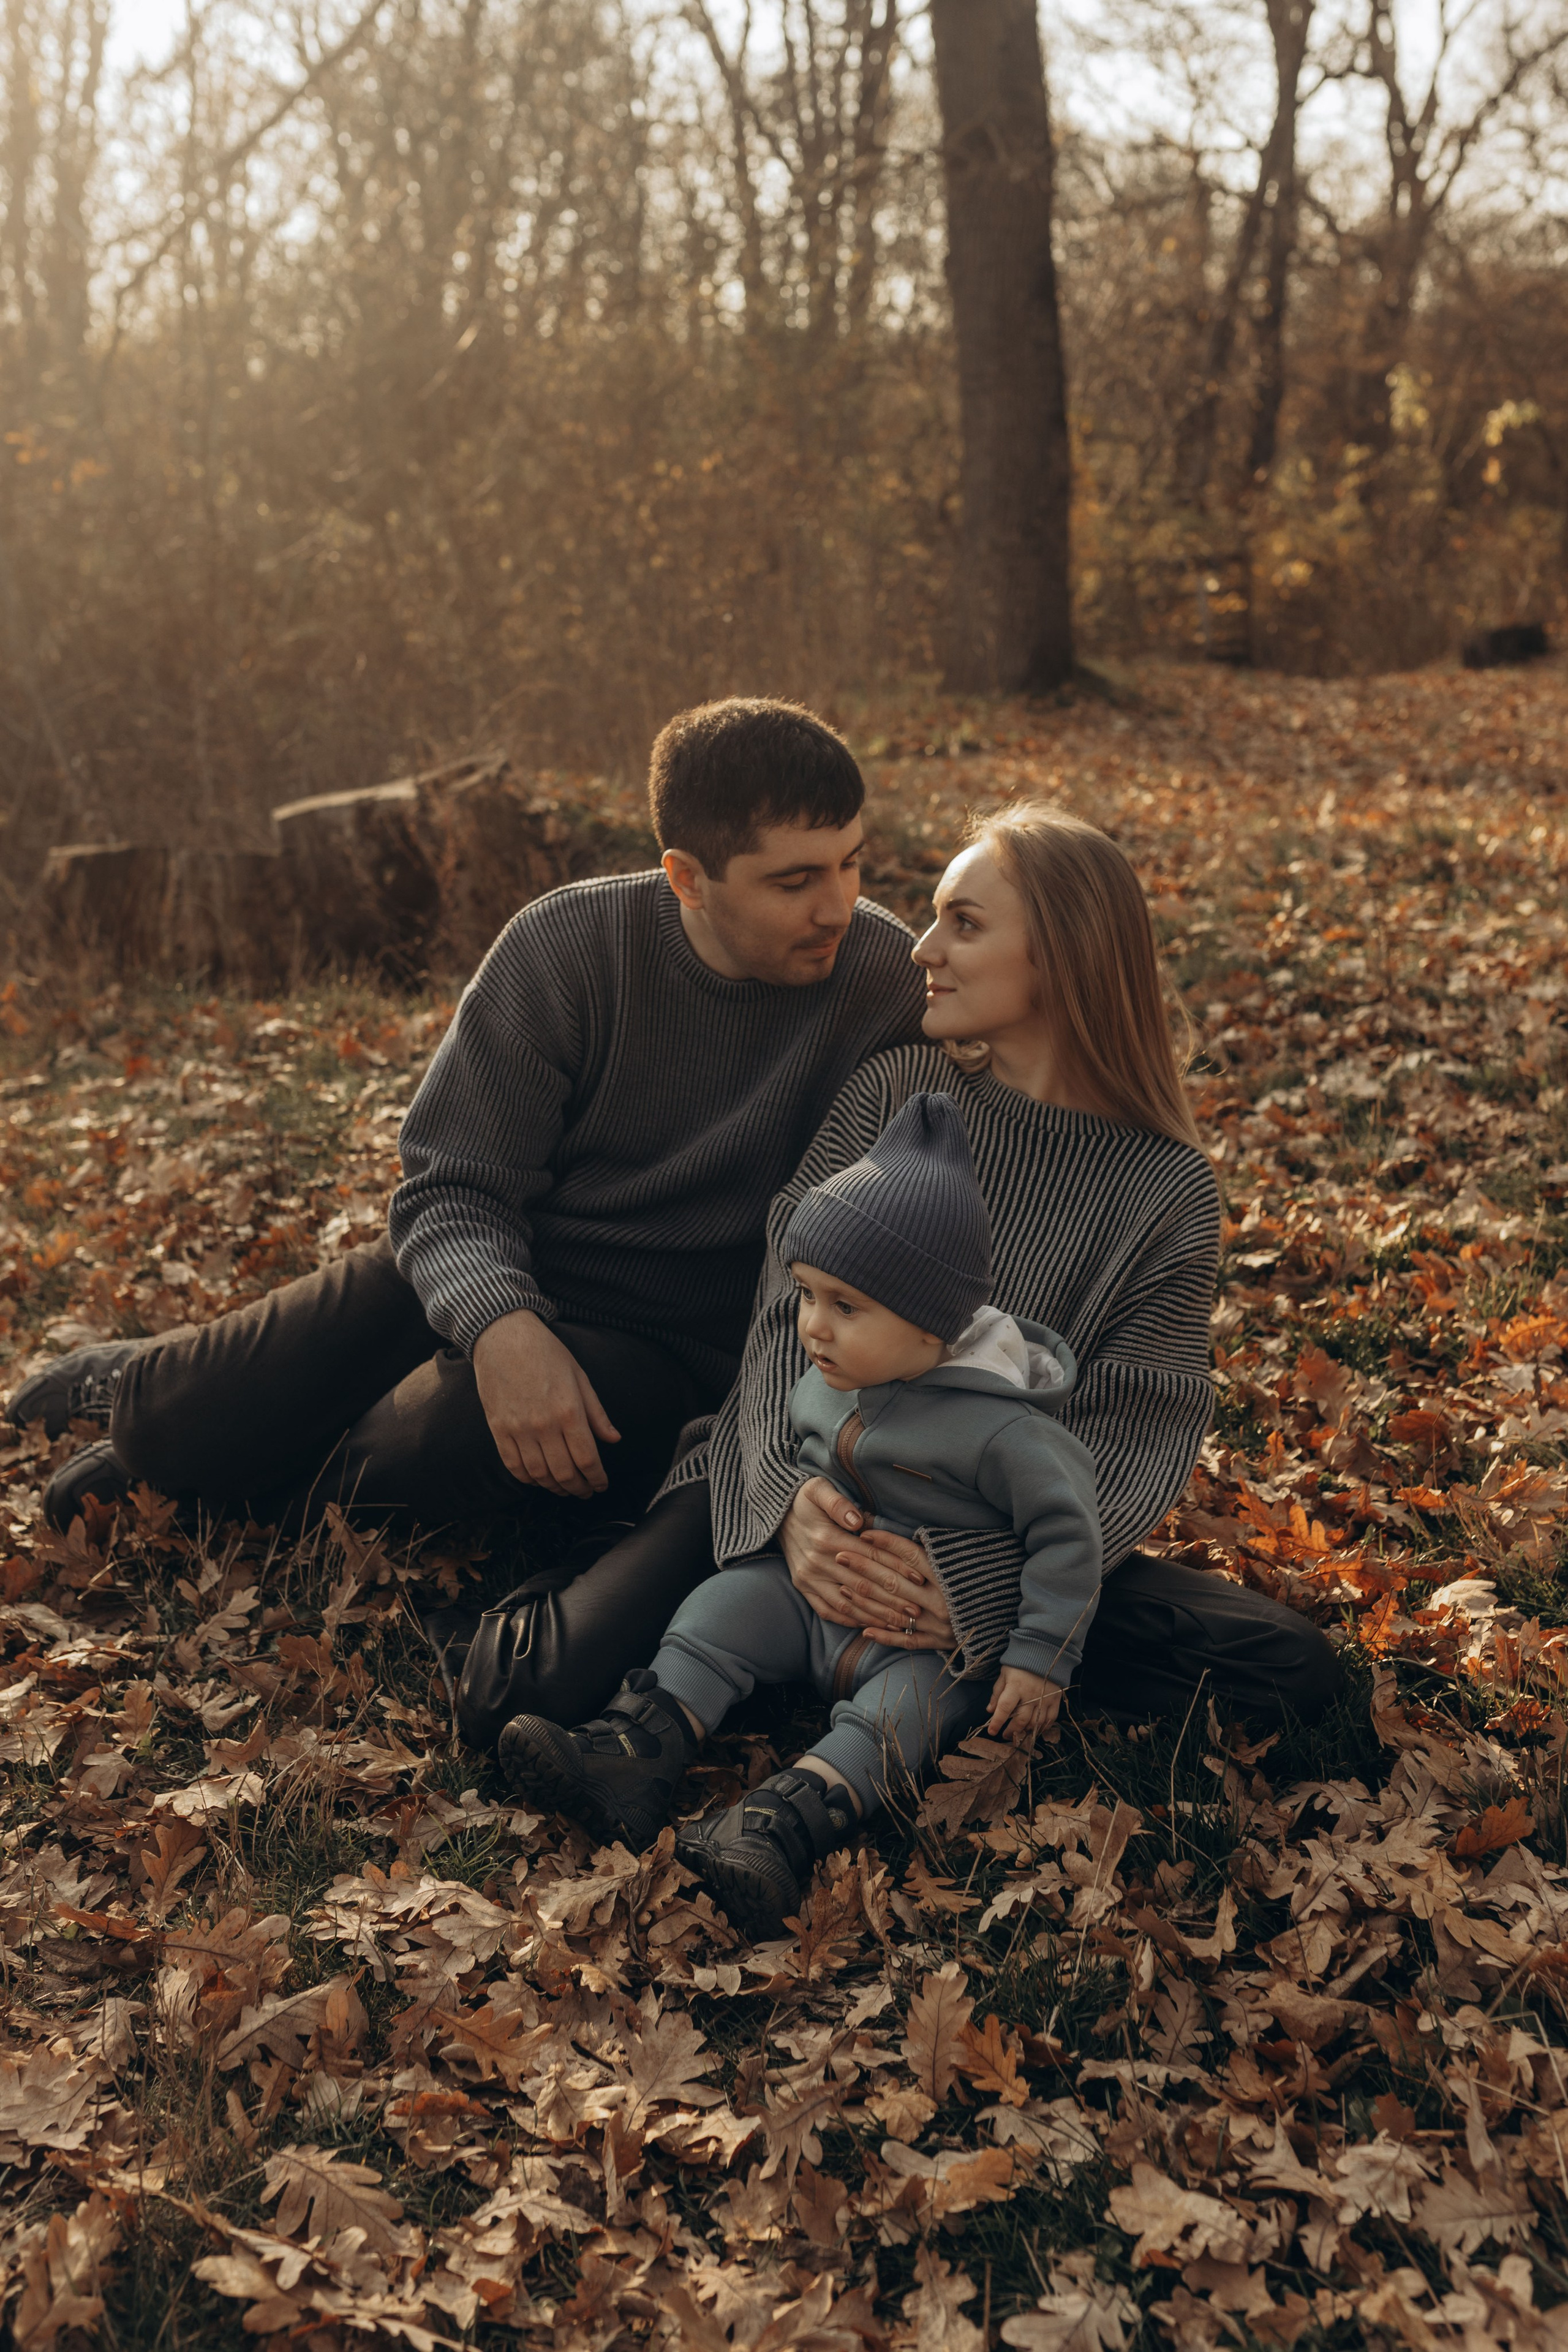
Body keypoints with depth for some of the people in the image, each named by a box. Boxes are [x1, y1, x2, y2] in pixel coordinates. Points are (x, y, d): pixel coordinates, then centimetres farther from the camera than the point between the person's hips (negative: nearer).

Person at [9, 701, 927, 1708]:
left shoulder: (887, 981, -17)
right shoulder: (568, 946, -13)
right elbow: (451, 1188, -12)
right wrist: (498, 1322, -33)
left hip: (670, 1342, -2)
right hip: (487, 1275, 2)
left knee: (451, 1434, -31)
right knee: (174, 1430, -6)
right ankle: (136, 1385, 34)